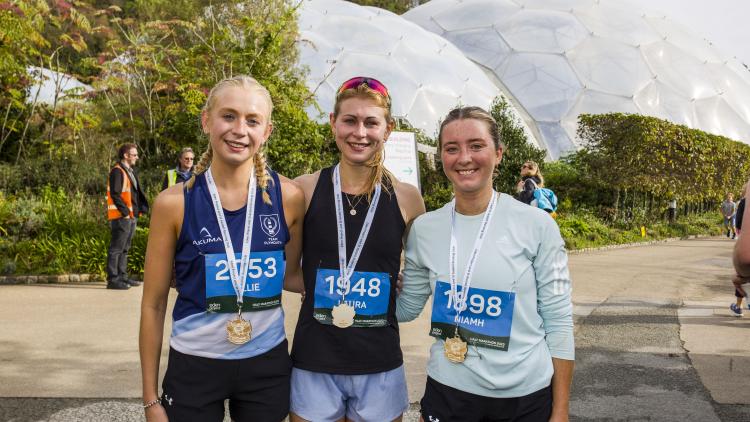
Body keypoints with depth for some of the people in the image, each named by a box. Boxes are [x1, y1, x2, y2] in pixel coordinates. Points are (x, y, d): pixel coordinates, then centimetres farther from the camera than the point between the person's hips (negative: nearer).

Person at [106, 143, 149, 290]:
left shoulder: (130, 171, 19)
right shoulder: (117, 171, -11)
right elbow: (115, 194, -18)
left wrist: (142, 209, 10)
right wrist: (125, 211, -19)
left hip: (131, 216, 10)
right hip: (121, 217, -10)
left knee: (125, 249, 15)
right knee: (116, 249, -6)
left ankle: (122, 276, 23)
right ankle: (113, 279, -4)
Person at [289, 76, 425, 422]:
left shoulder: (406, 198, -2)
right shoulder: (306, 189, -4)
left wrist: (386, 293, -2)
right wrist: (325, 288, -7)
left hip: (380, 366, 1)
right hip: (314, 363, 0)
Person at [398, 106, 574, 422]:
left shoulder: (537, 226, -9)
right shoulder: (424, 229, -1)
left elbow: (558, 321, -5)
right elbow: (405, 308, 7)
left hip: (526, 396, -1)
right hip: (448, 391, 2)